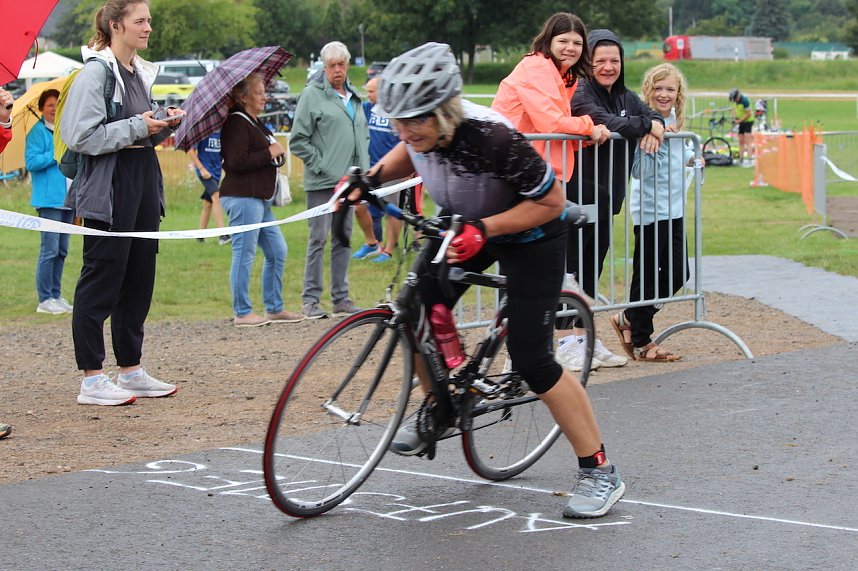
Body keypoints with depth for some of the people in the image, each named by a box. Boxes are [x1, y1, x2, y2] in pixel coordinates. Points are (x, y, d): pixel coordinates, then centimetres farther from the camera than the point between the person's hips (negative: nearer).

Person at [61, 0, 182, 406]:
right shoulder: (96, 73, -12)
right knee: (101, 281, -4)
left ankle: (131, 371, 20)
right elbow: (82, 137, -19)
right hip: (108, 190, -9)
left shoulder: (139, 73, 14)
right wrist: (136, 128, -18)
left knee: (139, 279, 11)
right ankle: (91, 380, 1)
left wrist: (164, 125, 4)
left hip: (144, 185, 9)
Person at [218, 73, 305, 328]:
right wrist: (269, 153, -14)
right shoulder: (237, 123, -12)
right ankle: (242, 313, -1)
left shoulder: (256, 123, 19)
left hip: (260, 198, 10)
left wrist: (276, 152, 7)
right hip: (242, 197, -10)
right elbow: (237, 162, -22)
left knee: (277, 252, 11)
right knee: (244, 253, -6)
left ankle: (274, 308, 19)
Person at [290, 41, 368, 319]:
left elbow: (363, 134, 26)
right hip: (322, 181, -7)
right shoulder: (312, 95, -6)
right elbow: (298, 140, -8)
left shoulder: (353, 96, 15)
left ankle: (341, 298, 16)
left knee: (344, 238, 10)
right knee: (318, 238, -6)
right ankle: (311, 299, -1)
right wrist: (319, 166, -12)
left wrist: (363, 168, 14)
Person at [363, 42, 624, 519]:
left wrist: (483, 229, -37)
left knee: (531, 360, -11)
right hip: (467, 224, 7)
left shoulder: (492, 138, -40)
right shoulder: (420, 129, -21)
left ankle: (600, 472, 1)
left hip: (529, 235, -6)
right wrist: (375, 174, -12)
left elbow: (550, 202, -28)